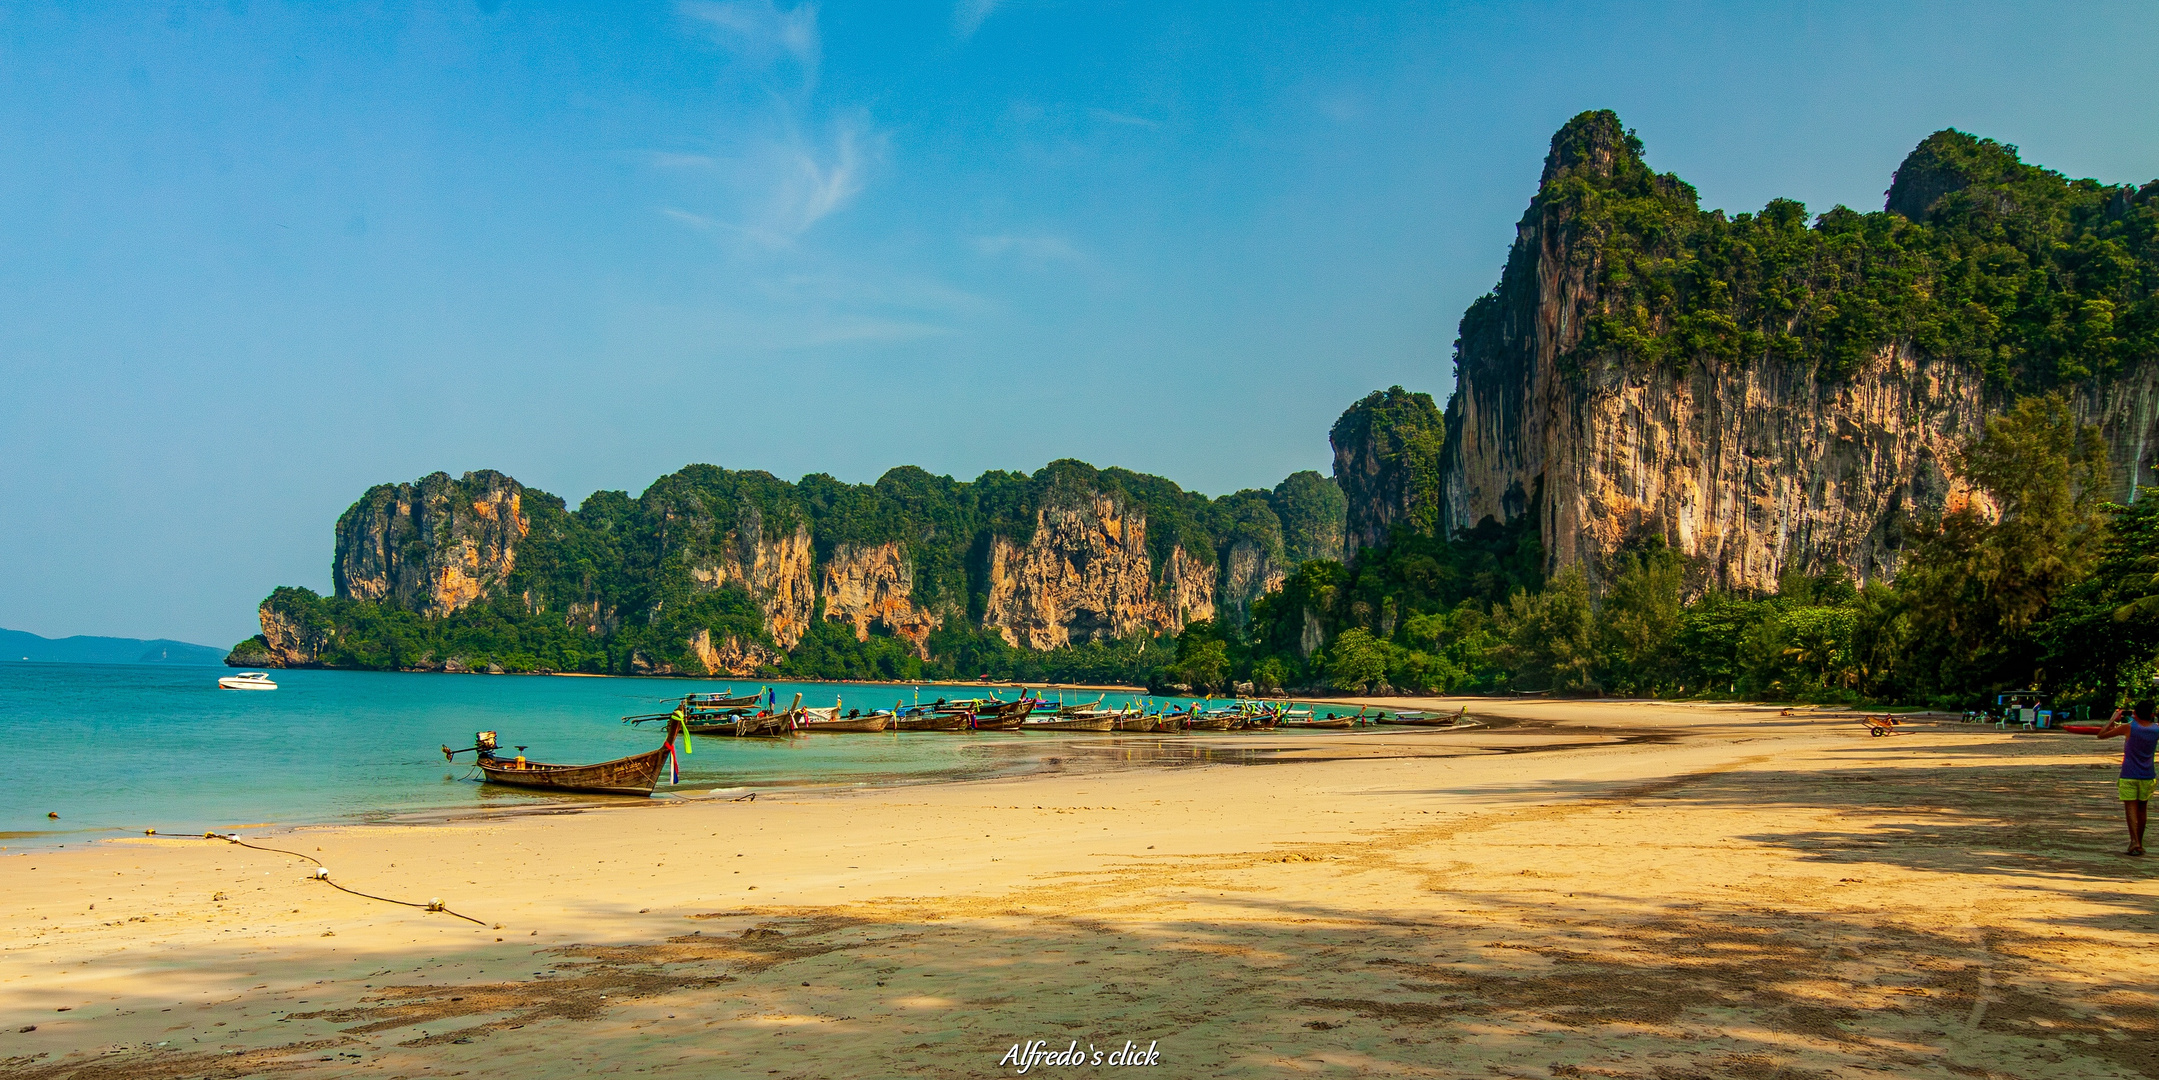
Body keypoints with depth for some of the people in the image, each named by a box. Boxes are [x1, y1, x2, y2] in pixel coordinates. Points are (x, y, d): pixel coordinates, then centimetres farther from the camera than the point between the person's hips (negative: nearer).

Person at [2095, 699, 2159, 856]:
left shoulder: (2128, 728, -13)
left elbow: (2101, 734, -6)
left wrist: (2113, 719, 3)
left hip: (2129, 776, -3)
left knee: (2131, 809, -5)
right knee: (2141, 810, 15)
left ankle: (2135, 842, -20)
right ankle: (2139, 844, 22)